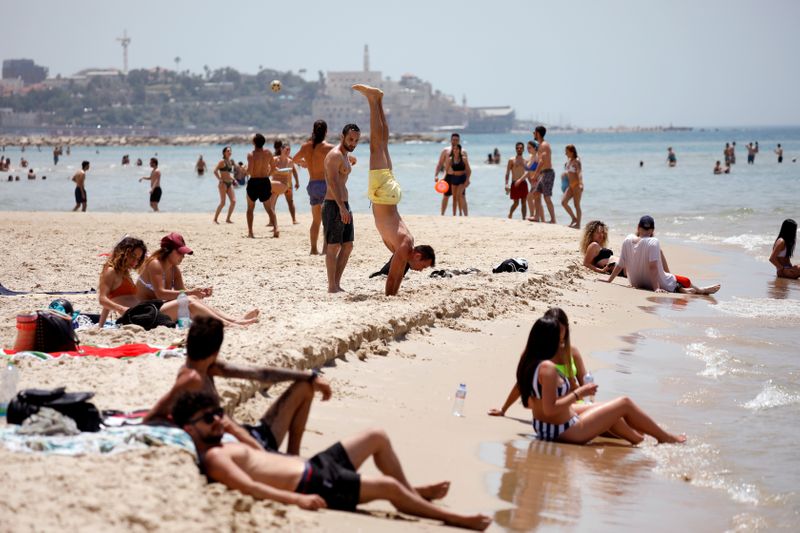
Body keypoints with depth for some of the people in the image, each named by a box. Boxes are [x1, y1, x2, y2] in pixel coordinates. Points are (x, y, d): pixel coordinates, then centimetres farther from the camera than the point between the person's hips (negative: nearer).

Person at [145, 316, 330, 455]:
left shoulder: (210, 368, 6)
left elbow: (260, 373, 10)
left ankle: (293, 456, 21)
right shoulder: (193, 379, -21)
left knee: (304, 387, 20)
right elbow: (150, 419, -23)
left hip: (254, 437, 10)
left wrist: (311, 377, 10)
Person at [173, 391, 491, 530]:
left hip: (314, 466, 11)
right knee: (388, 486, -19)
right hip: (313, 486, -11)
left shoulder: (223, 446, 15)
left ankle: (412, 492, 33)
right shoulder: (213, 458, -16)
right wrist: (297, 499, -35)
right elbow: (248, 487, -28)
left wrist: (231, 428, 24)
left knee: (378, 437, 17)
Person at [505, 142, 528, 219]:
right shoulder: (511, 160, 0)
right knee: (516, 202, -5)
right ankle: (510, 215, 16)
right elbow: (507, 173, -3)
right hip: (515, 183, -4)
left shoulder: (525, 161, 12)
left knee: (524, 202, 1)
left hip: (523, 183, 4)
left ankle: (524, 219, 4)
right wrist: (506, 185, -13)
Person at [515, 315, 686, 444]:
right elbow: (550, 409, -29)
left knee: (608, 411, 29)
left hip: (544, 428, 9)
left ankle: (639, 439, 46)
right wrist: (579, 393, -19)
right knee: (625, 403, 5)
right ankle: (665, 438, 24)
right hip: (565, 431, -9)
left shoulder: (528, 363, 0)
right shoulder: (548, 368, -27)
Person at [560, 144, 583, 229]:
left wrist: (580, 184, -35)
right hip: (570, 186, 8)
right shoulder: (568, 161, 12)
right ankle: (574, 218, 11)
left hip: (577, 186, -8)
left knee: (577, 205, -3)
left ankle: (578, 224, 3)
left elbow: (579, 173, -22)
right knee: (563, 202, -2)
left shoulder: (576, 161, -11)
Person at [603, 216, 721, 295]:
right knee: (686, 281, 14)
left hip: (637, 282, 6)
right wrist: (656, 288, -28)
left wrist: (609, 280, 9)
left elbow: (620, 265, -3)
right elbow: (653, 266, -28)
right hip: (656, 283, -6)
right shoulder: (653, 242, -22)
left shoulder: (628, 240, -7)